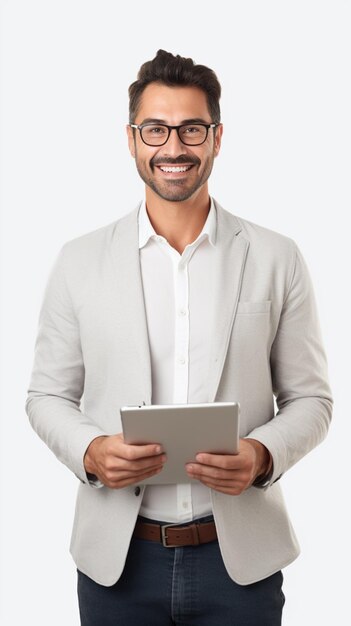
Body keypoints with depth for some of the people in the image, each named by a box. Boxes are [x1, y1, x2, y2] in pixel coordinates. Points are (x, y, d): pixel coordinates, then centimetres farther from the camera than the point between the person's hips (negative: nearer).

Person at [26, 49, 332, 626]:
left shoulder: (278, 260, 0)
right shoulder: (80, 261, 2)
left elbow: (309, 398, 4)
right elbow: (48, 394, 6)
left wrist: (262, 455, -15)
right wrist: (89, 452, -13)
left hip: (241, 556, 0)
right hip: (117, 557, 1)